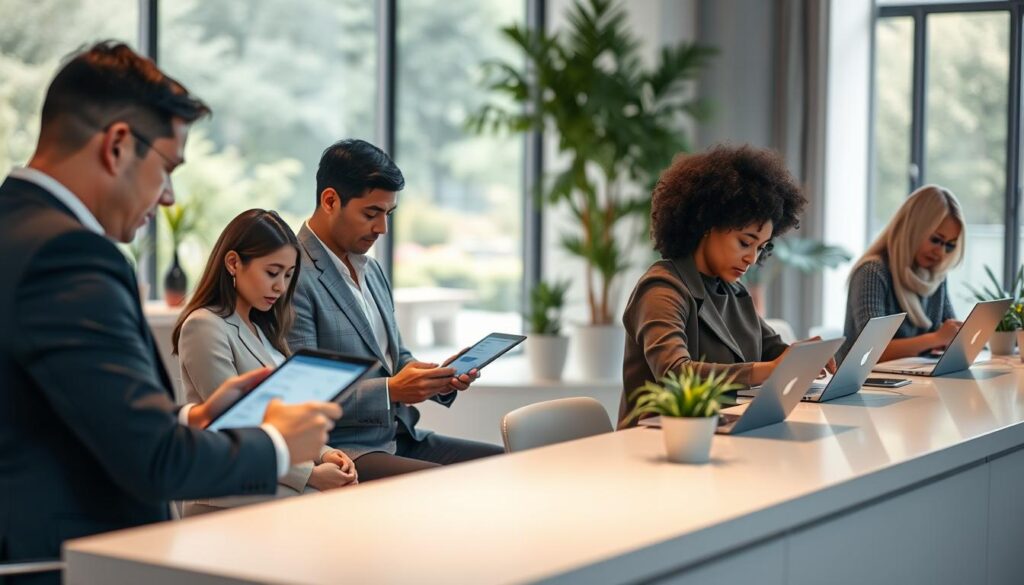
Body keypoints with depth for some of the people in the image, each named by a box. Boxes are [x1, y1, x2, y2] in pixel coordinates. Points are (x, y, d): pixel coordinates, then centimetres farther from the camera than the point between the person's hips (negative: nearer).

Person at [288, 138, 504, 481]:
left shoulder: (372, 270, 16)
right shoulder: (293, 278, -13)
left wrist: (441, 379, 3)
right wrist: (391, 390, -24)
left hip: (400, 438, 9)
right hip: (340, 452, -9)